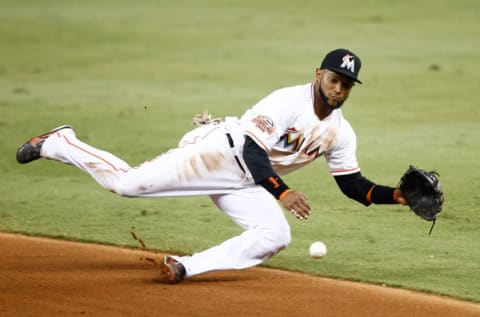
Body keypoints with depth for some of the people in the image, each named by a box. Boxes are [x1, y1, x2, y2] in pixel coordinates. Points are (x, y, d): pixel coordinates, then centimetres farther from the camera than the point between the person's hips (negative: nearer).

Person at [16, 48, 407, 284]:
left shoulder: (341, 134, 6)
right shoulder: (289, 100, -18)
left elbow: (354, 185, 11)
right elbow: (251, 147, -25)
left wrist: (396, 195, -4)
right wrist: (281, 191, -34)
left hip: (247, 185, 7)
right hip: (221, 152, -7)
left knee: (275, 236, -17)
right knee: (127, 182, -18)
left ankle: (185, 267, -11)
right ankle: (58, 143, 7)